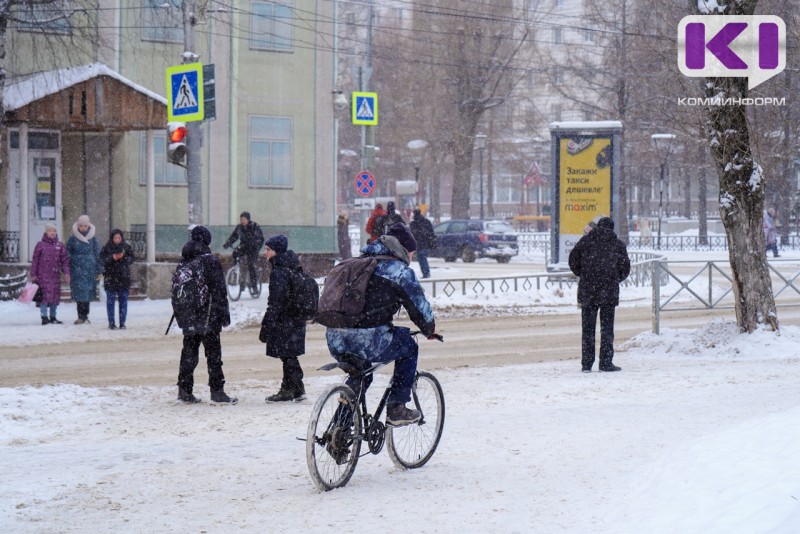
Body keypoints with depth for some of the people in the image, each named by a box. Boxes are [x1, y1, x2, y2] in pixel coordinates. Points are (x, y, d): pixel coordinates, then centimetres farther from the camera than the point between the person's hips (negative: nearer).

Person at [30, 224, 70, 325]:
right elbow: (35, 260, 3)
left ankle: (53, 317, 16)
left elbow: (64, 260, 10)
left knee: (55, 295, 6)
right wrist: (33, 275, -1)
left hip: (55, 274, 4)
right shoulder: (40, 245, 2)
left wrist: (66, 272, -1)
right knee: (45, 295, -11)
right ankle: (44, 317, -8)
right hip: (43, 275, -4)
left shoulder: (60, 245, 10)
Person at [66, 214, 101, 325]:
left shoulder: (93, 239, 5)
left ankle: (83, 316, 8)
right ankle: (82, 316, -5)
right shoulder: (73, 239, 4)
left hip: (89, 269, 1)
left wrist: (98, 271, 6)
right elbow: (67, 254, 6)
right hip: (76, 269, -1)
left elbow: (97, 255, 8)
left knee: (87, 292, 1)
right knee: (79, 291, -6)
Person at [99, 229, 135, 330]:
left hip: (124, 277, 1)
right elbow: (102, 260, -5)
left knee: (123, 300, 2)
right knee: (110, 300, -1)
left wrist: (124, 257, -19)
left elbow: (131, 259, 0)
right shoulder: (106, 248, 2)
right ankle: (111, 323, 3)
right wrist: (112, 258, -21)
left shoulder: (127, 248, 7)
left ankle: (122, 323, 8)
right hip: (110, 277, -1)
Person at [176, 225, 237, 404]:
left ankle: (184, 390, 10)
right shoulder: (210, 261, -11)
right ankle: (217, 391, 0)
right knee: (213, 351, 0)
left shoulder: (183, 262, 6)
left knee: (189, 351, 11)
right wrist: (224, 313, -6)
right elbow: (219, 290, -12)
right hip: (209, 315, -6)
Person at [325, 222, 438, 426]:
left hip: (335, 341, 7)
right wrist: (430, 329, 26)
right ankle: (396, 409, 16)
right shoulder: (400, 270, 2)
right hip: (368, 343, -7)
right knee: (408, 346, 20)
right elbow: (419, 305, 5)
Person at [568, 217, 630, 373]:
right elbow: (625, 268, 7)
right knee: (607, 328, 4)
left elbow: (573, 259, 4)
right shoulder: (618, 245, 7)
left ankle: (586, 364, 3)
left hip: (587, 290, 0)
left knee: (587, 328, 5)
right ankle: (606, 363, 1)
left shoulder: (586, 240, 7)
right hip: (609, 291, 0)